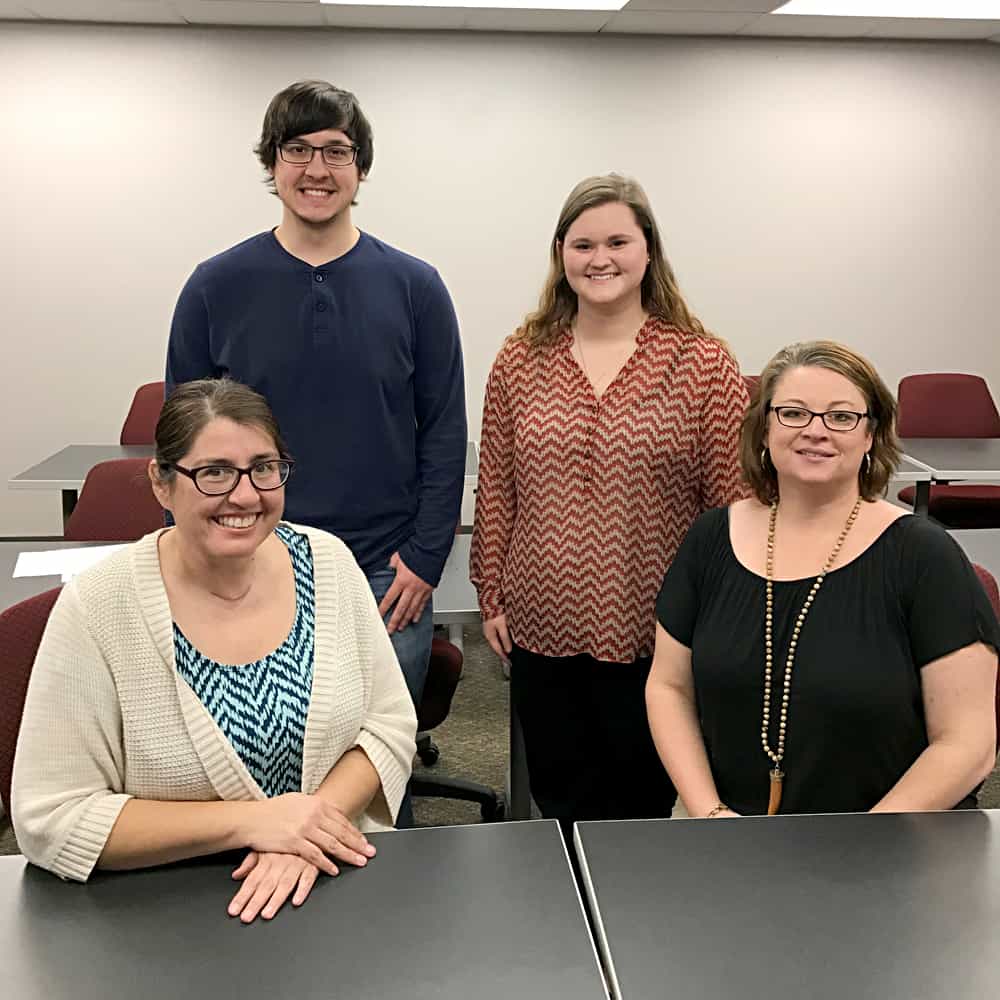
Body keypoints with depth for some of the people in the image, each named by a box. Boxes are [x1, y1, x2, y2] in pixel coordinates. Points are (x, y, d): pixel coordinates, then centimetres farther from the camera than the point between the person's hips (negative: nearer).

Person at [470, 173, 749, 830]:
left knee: (649, 803, 13)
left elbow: (734, 502, -4)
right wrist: (492, 598, 6)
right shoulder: (520, 361, 3)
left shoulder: (704, 364, -5)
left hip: (657, 635, -2)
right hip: (542, 630, 2)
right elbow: (496, 491, 6)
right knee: (559, 800, 16)